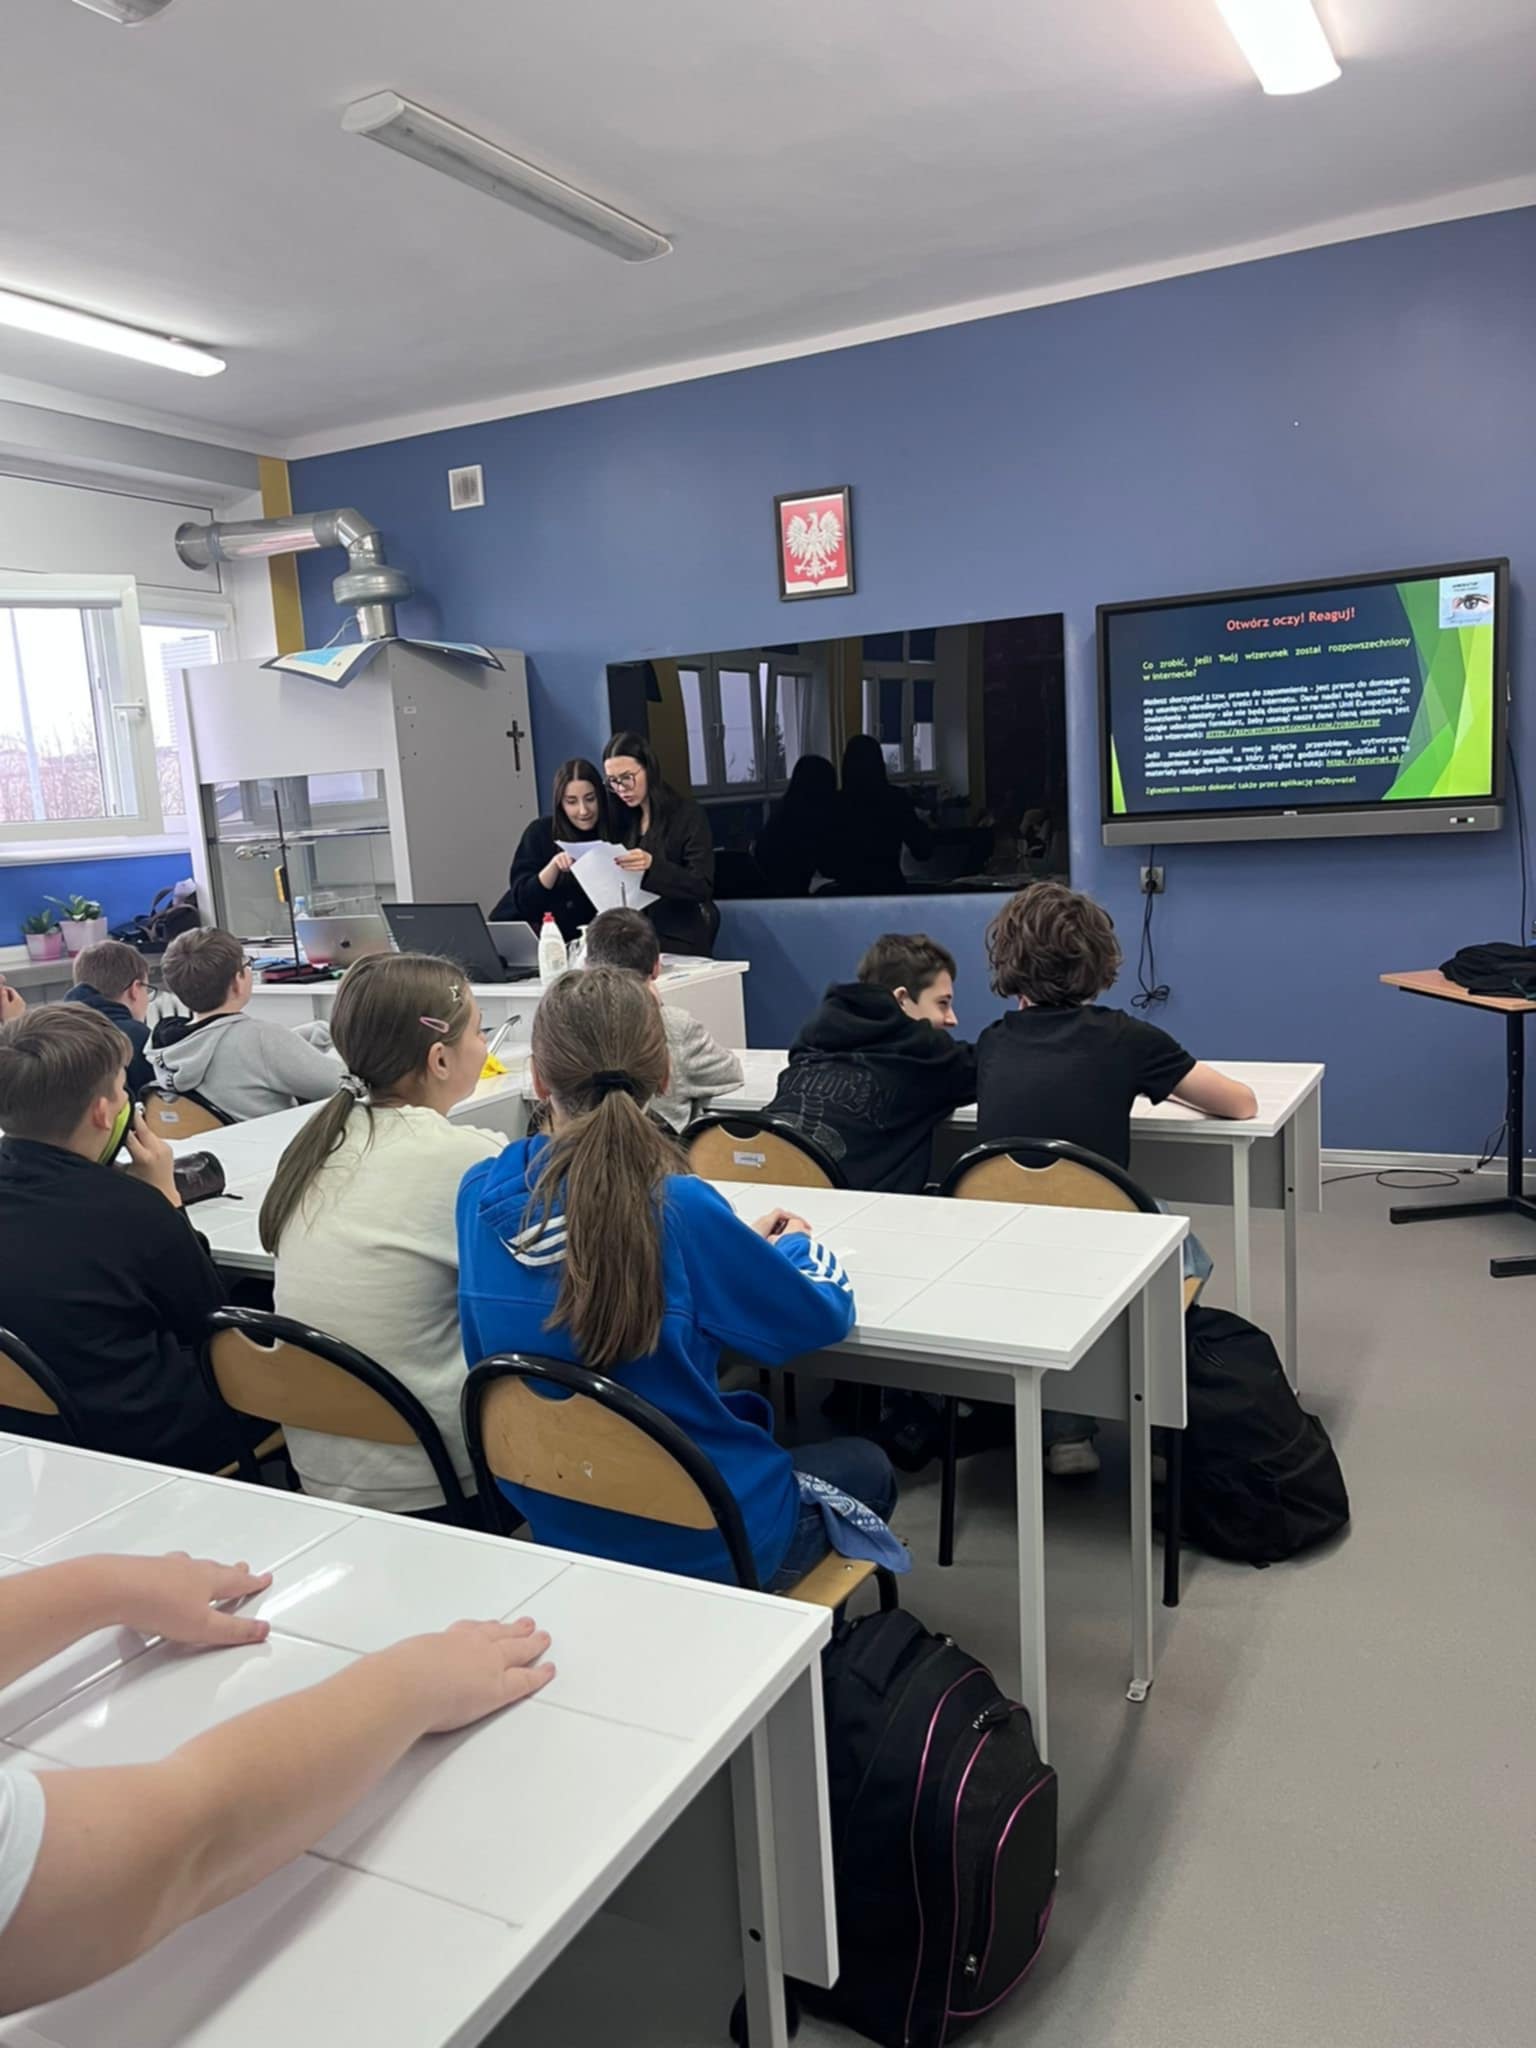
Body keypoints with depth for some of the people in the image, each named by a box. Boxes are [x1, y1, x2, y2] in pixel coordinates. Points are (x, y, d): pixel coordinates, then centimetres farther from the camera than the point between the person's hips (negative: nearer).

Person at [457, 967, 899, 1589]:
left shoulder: (481, 1195, -12)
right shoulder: (678, 1209, -27)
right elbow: (825, 1313, -13)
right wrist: (792, 1245, 8)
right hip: (704, 1548, -5)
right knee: (867, 1466, 26)